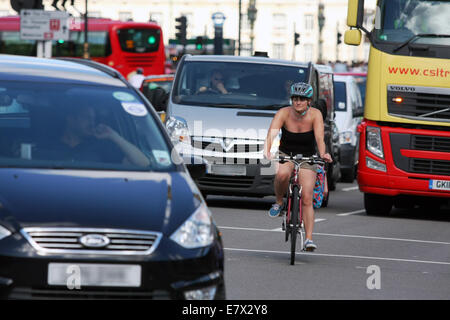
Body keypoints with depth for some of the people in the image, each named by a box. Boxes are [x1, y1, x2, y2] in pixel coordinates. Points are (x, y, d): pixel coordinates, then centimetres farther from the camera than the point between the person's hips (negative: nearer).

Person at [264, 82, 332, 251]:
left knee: (307, 199, -10)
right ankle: (279, 202, -9)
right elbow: (272, 133, -29)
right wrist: (267, 151, -49)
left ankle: (309, 239, -7)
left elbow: (319, 138, -27)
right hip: (286, 155, 0)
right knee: (282, 174, -36)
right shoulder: (283, 113, -16)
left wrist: (323, 154, -48)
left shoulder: (315, 115, -15)